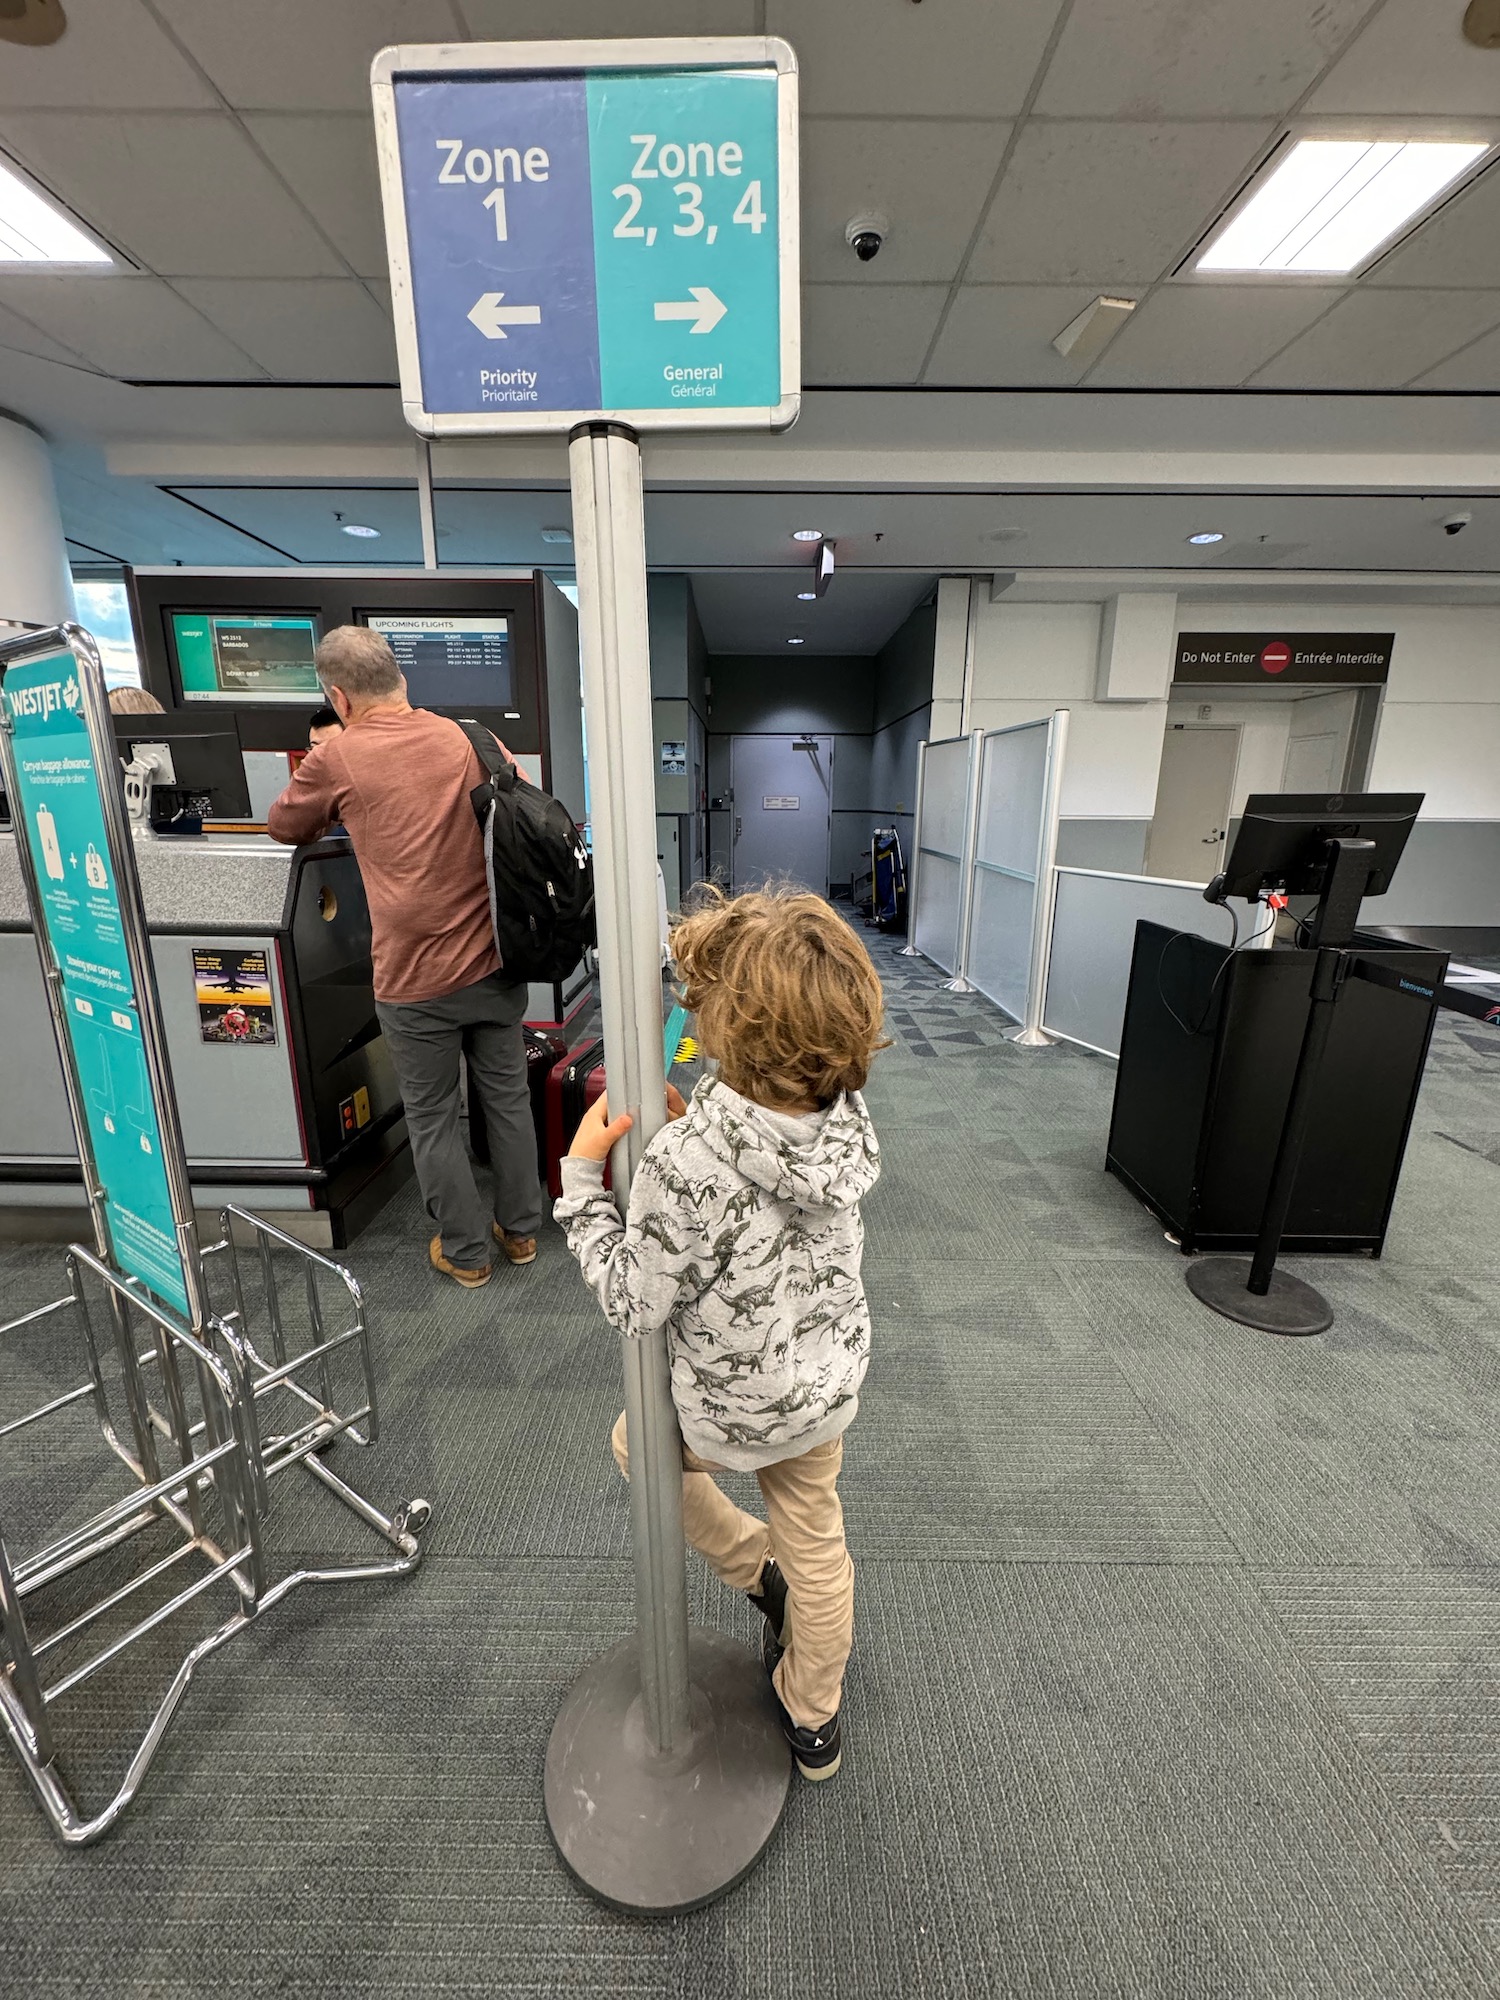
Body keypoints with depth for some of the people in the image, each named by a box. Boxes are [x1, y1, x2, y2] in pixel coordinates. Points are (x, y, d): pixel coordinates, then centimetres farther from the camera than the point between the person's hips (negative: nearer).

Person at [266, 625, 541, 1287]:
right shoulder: (471, 738, 2)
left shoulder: (335, 759, -5)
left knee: (431, 1118, 14)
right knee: (507, 1097, 17)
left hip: (415, 979, -4)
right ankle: (520, 1231, 34)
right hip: (496, 960, 4)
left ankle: (466, 1253, 29)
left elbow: (283, 827, 12)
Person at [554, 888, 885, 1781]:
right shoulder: (850, 1120, -18)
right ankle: (815, 1722, 55)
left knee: (638, 1441, 30)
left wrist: (583, 1174, -19)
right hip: (831, 1384, 5)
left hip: (733, 1407, -4)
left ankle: (760, 1572, 43)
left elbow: (634, 1305, -24)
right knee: (817, 1543, 29)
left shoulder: (682, 1160, -37)